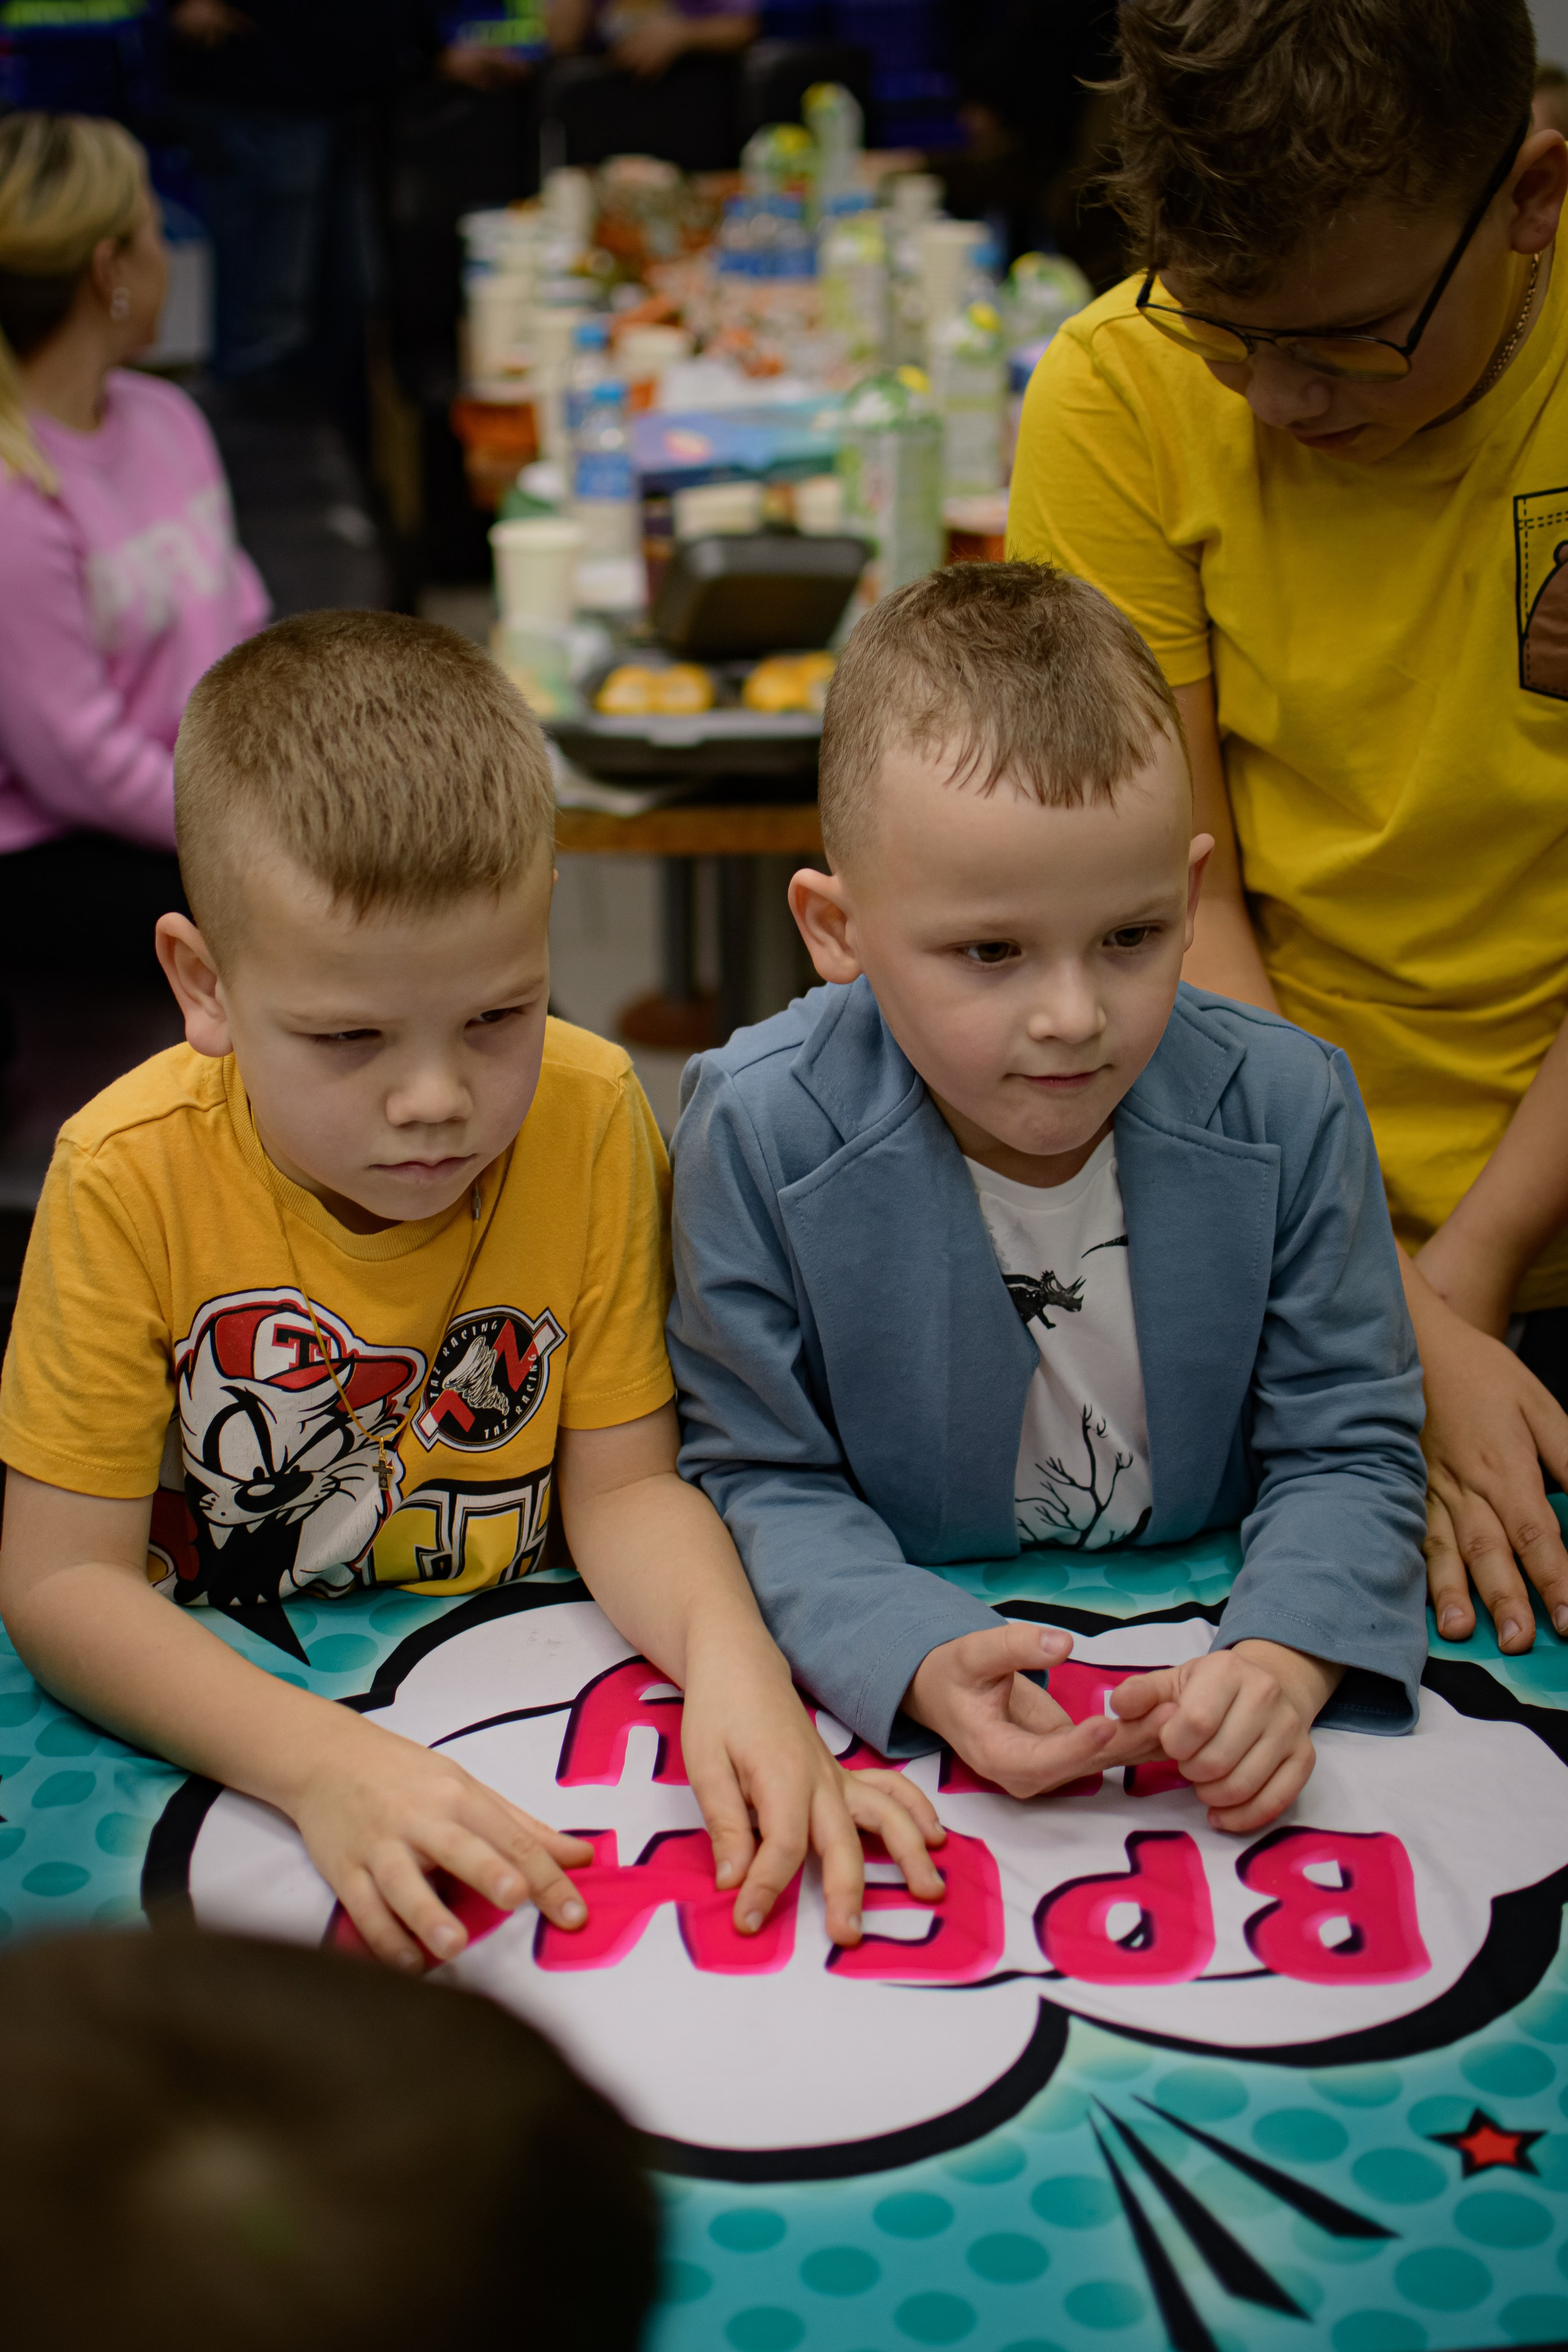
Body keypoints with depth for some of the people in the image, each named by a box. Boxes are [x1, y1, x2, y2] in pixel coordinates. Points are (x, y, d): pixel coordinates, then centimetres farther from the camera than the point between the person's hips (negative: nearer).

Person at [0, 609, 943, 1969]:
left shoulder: (591, 1120, -10)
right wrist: (323, 1762, -31)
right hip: (213, 1741, -1)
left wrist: (731, 1654, -27)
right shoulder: (134, 1179, -16)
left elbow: (623, 1484, -5)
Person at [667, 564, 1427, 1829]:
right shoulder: (759, 1131, -13)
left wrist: (1280, 1663, -24)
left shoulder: (1286, 1107, -8)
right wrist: (923, 1663, -27)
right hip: (874, 1693, -1)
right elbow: (758, 1476, -9)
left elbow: (1348, 1450, -4)